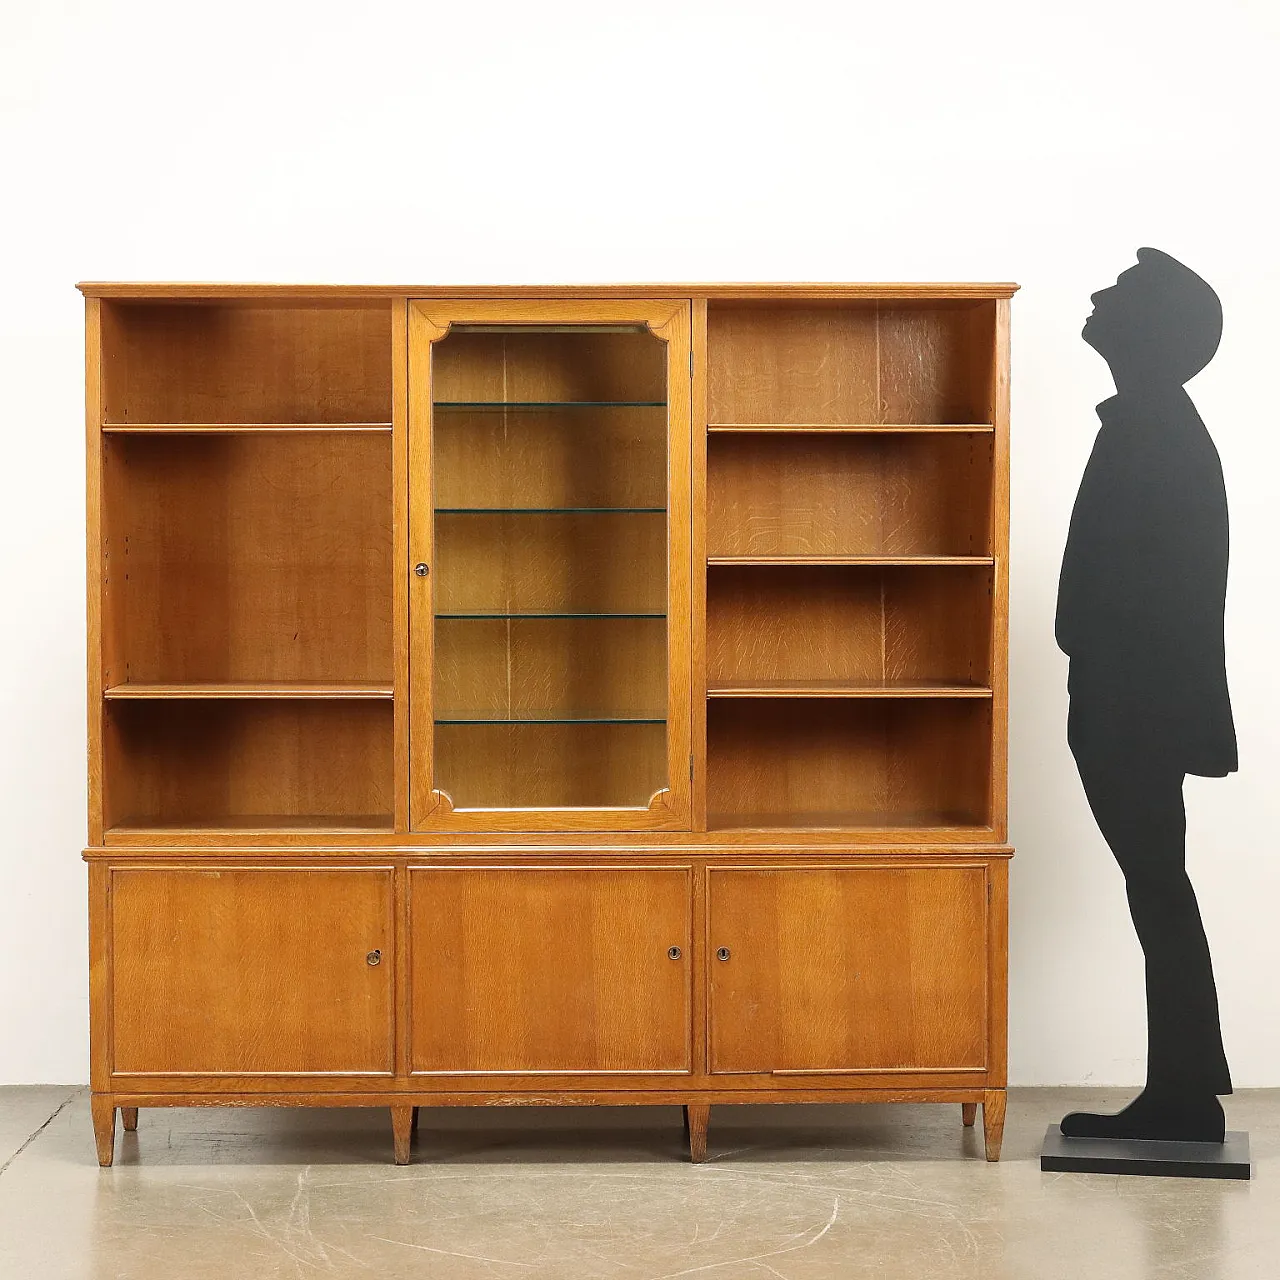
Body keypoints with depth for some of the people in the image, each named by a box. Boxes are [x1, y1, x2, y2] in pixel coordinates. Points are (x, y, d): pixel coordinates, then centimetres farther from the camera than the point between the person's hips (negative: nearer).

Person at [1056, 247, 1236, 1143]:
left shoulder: (1151, 433, -14)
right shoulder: (1159, 428, 17)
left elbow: (1140, 583, -20)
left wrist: (1107, 707, -20)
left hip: (1139, 707, -10)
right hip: (1142, 704, 10)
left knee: (1157, 890, -4)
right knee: (1157, 890, 11)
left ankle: (1186, 1096, 4)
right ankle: (1182, 1093, 17)